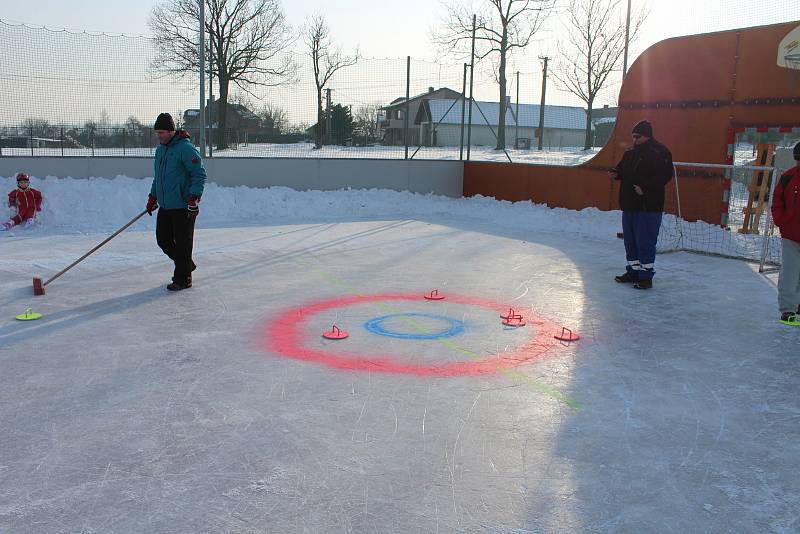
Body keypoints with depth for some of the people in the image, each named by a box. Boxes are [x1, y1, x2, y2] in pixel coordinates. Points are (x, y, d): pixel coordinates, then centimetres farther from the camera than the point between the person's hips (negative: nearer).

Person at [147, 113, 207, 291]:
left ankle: (183, 279, 8)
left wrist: (194, 198, -23)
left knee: (182, 243, -2)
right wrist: (153, 197, 24)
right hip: (165, 206, 9)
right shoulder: (160, 149, 15)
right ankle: (186, 264, 30)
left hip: (183, 207, -9)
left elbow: (199, 174, -17)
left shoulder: (186, 148, -13)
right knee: (163, 239, 11)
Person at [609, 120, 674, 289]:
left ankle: (646, 276, 2)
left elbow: (665, 175, -17)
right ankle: (633, 271, 26)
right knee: (630, 240, 14)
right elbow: (623, 169, 25)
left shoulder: (659, 153, -10)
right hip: (629, 205, 8)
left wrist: (645, 188, -24)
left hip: (648, 206, -8)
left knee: (645, 242, -5)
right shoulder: (630, 153, 14)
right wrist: (616, 173, 2)